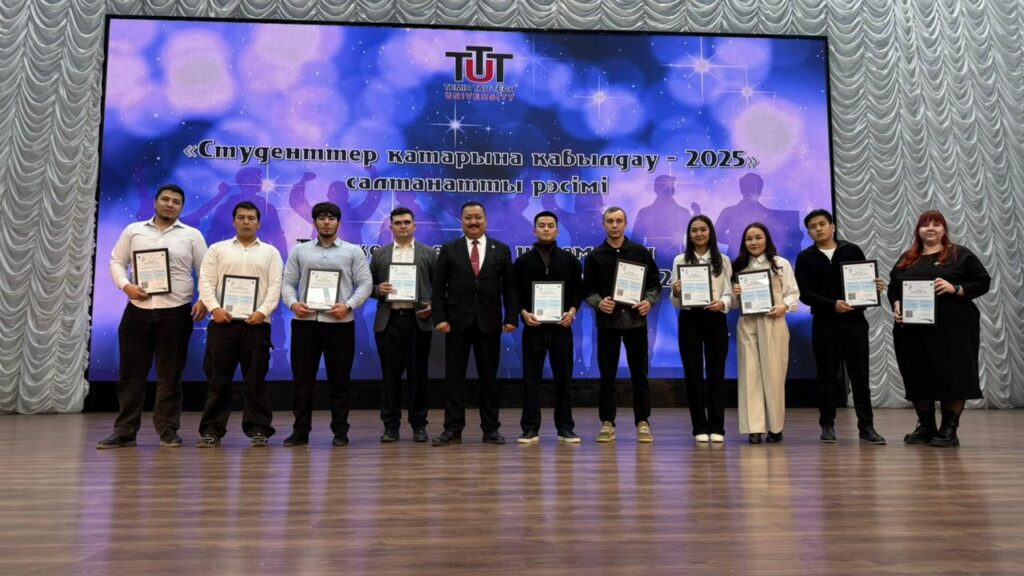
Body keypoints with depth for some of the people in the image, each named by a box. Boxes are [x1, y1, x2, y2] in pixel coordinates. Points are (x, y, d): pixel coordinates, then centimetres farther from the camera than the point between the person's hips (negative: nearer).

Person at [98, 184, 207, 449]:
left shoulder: (192, 235, 6)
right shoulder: (133, 231, 10)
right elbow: (116, 261, 10)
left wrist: (204, 301, -10)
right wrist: (126, 285, -9)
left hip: (176, 312, -1)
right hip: (138, 310, 1)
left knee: (170, 375, 4)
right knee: (131, 372, 4)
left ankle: (168, 430, 13)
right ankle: (124, 431, 13)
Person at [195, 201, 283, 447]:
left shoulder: (270, 252, 11)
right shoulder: (217, 249, 13)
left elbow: (275, 286, 2)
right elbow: (206, 282, 4)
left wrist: (262, 311, -13)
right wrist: (215, 308, -12)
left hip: (256, 323, 0)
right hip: (222, 321, 1)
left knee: (255, 379, 2)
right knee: (218, 378, 2)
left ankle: (258, 429, 9)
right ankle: (211, 430, 10)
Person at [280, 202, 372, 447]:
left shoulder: (353, 251, 7)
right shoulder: (299, 251, 12)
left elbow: (365, 283, 1)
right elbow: (288, 282, 9)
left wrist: (348, 305, -13)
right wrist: (293, 303, -10)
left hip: (339, 322, -1)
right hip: (305, 321, 2)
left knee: (339, 379, 4)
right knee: (302, 379, 5)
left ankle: (340, 431, 14)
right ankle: (300, 431, 15)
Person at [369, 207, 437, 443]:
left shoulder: (429, 253, 8)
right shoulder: (379, 254, 12)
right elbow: (368, 285, 12)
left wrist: (433, 306, -10)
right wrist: (378, 289, -9)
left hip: (418, 320, -1)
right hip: (388, 321, 1)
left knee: (418, 373, 2)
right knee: (390, 373, 4)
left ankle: (419, 425, 11)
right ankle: (391, 425, 12)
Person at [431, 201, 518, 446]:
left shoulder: (501, 250, 7)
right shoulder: (448, 250, 5)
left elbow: (509, 287, 5)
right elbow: (438, 287, 2)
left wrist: (511, 318, -3)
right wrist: (439, 318, -7)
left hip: (489, 322, 0)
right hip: (457, 322, 0)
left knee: (489, 377, 7)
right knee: (454, 377, 3)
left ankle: (491, 429, 15)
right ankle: (453, 429, 11)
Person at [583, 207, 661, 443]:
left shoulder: (640, 252, 7)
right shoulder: (595, 256, 7)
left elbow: (655, 283, 8)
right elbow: (588, 289, 4)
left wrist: (649, 301, -10)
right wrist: (598, 302, -14)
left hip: (636, 319, 0)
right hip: (607, 320, 0)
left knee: (639, 374, 4)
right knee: (607, 374, 3)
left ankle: (642, 423, 14)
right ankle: (607, 423, 12)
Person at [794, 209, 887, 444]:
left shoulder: (852, 250, 7)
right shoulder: (805, 257, 4)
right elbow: (804, 293, -4)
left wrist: (876, 286, -14)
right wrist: (832, 304, -17)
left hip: (855, 321, 1)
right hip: (824, 323, 0)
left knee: (860, 375, 3)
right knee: (827, 376, 6)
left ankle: (866, 427, 8)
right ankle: (827, 425, 17)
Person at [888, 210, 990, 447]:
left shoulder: (960, 255, 4)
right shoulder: (906, 259, 16)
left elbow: (983, 282, -1)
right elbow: (893, 288, 16)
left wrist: (955, 289, -16)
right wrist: (896, 306, -3)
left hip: (952, 329, -3)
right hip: (913, 330, 4)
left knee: (952, 376, -2)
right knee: (918, 377, 7)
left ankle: (949, 430, 7)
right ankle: (925, 426, 19)